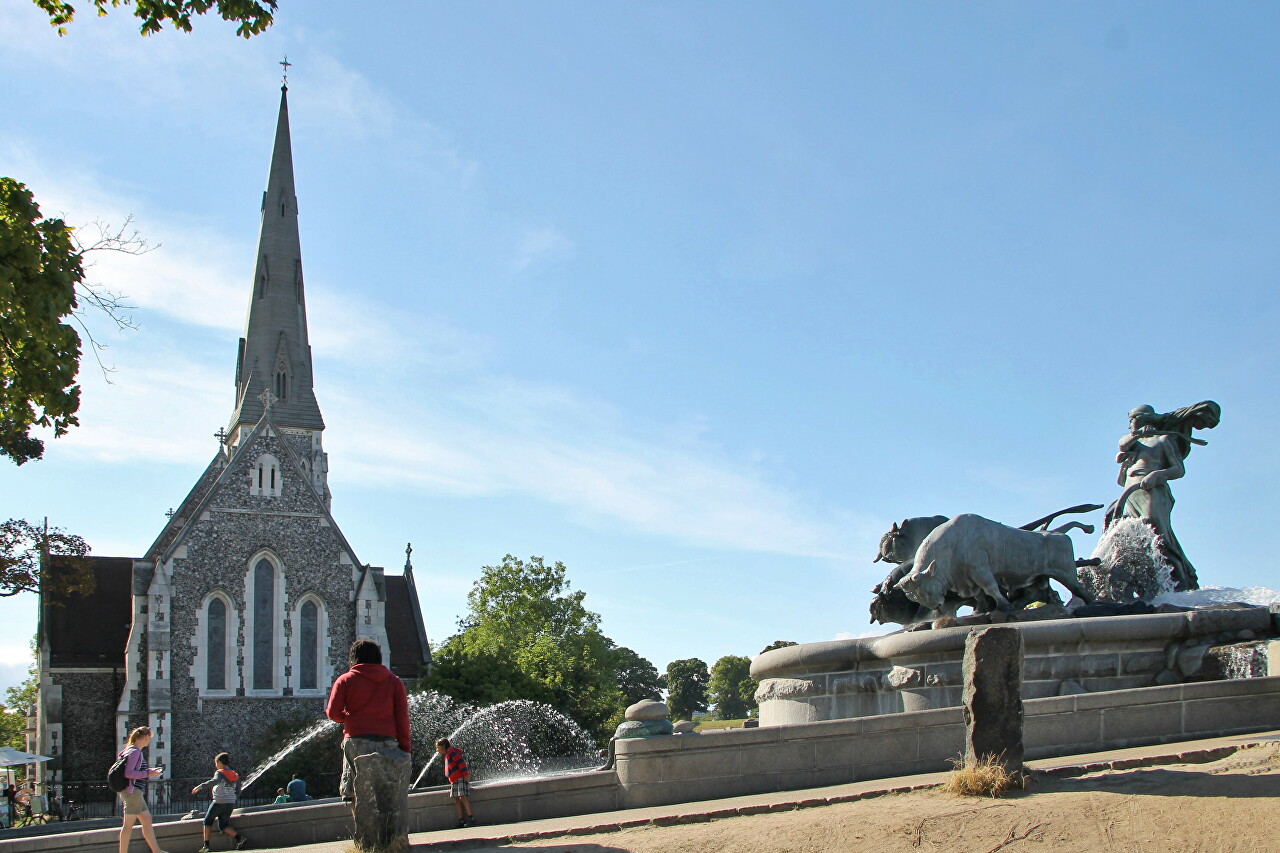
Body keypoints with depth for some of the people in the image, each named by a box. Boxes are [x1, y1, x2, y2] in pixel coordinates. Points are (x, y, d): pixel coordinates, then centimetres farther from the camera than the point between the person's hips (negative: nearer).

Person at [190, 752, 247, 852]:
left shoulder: (220, 773, -8)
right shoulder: (234, 775, 13)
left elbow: (215, 781, -29)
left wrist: (201, 786, -35)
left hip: (219, 802, -6)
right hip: (231, 803, 6)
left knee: (208, 821, 12)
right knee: (223, 825, 9)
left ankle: (206, 845, 4)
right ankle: (240, 838, -12)